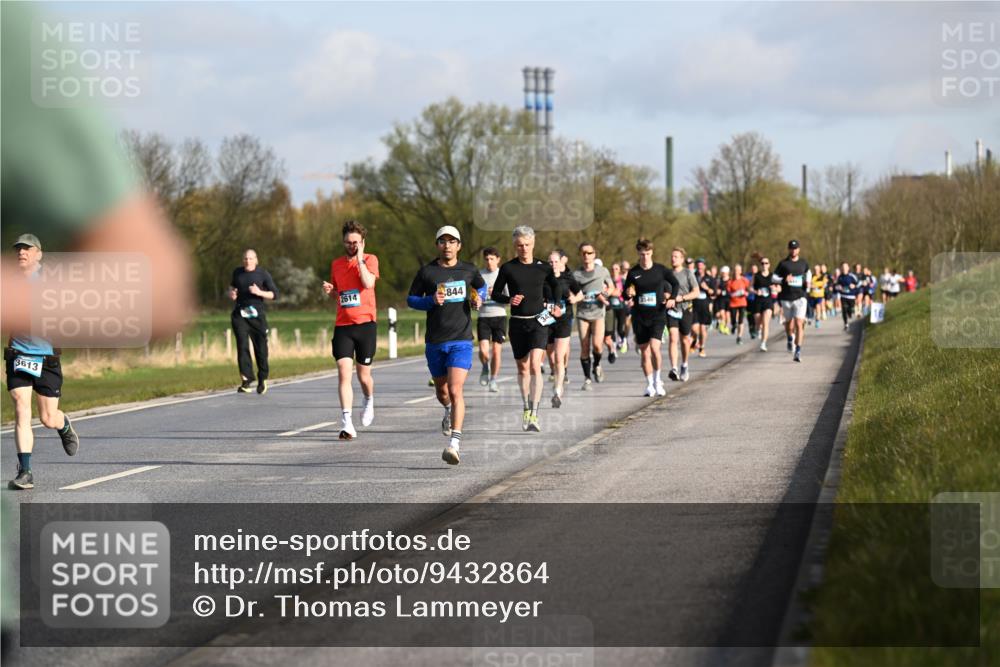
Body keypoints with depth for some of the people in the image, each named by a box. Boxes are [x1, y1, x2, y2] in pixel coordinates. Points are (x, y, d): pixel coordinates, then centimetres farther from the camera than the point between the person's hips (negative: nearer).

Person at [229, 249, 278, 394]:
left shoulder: (263, 274, 1)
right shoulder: (237, 272, 11)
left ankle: (262, 379, 21)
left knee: (260, 348, 2)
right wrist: (231, 292, 9)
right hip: (240, 315, 2)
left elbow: (274, 294, 0)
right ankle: (246, 379, -15)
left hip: (257, 315, -2)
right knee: (242, 345, -13)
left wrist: (259, 292, -16)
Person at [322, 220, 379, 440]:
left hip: (365, 324, -3)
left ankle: (369, 403, 41)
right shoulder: (336, 264, 12)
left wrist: (360, 258, -14)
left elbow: (368, 283, -19)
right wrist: (329, 290, 4)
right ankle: (347, 424, -15)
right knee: (343, 373, -12)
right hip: (342, 325, 3)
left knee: (364, 375, 7)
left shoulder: (370, 260, 0)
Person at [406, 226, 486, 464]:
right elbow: (411, 299, 6)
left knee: (455, 390, -16)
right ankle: (450, 411, 52)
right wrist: (432, 301, -12)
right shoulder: (426, 272, 0)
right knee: (441, 391, 16)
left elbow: (481, 286, 25)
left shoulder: (469, 270, 5)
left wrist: (479, 299, 3)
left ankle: (454, 444, -20)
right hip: (435, 341, 2)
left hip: (461, 340, -2)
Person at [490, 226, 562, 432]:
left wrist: (555, 305, 13)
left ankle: (534, 414, -21)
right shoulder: (508, 268, 0)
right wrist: (509, 299, -13)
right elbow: (495, 293, 6)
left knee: (535, 366, -17)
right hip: (517, 323, 2)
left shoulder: (543, 268, 2)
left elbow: (554, 285, 22)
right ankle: (526, 408, 31)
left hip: (538, 322, -2)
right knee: (523, 368, 11)